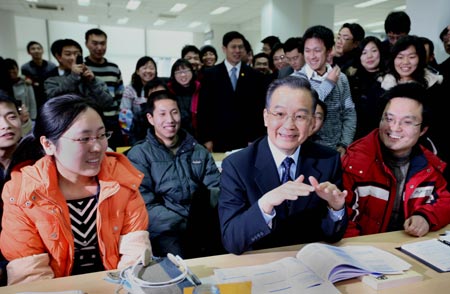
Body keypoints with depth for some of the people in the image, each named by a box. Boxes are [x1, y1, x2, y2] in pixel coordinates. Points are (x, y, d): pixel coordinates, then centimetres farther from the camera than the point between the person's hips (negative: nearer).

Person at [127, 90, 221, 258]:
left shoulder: (199, 151, 16)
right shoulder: (139, 154, 4)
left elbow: (218, 189, 10)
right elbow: (146, 206, -7)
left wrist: (210, 196, -14)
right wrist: (186, 225, -17)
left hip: (204, 226, 5)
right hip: (166, 232, -4)